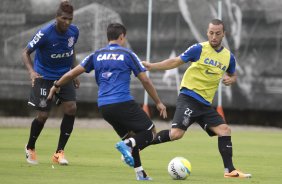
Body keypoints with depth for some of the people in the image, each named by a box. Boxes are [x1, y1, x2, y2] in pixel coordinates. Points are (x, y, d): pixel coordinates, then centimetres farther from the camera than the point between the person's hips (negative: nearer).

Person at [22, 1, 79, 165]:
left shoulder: (74, 31, -8)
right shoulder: (45, 33, -23)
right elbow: (26, 53, -14)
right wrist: (32, 71, -30)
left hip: (64, 76, 4)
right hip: (44, 77, -4)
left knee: (71, 108, -14)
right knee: (43, 115, -6)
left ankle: (59, 152, -2)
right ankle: (30, 148, 25)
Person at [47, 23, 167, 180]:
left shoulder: (97, 55, 15)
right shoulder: (127, 54, 4)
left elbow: (72, 74, 16)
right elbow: (145, 80, 4)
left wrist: (56, 86, 33)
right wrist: (158, 103, 13)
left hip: (104, 106, 5)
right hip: (123, 103, -5)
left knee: (130, 137, 20)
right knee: (150, 132, 2)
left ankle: (140, 173, 7)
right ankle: (128, 144, -27)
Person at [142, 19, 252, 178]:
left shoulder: (229, 57, 9)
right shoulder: (199, 49, -6)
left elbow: (232, 75, 26)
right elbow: (176, 62, -2)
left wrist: (230, 80, 1)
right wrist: (152, 66, -11)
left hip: (205, 104, 6)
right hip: (189, 98, -6)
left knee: (224, 130, -3)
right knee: (176, 133, -21)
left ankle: (229, 170, 5)